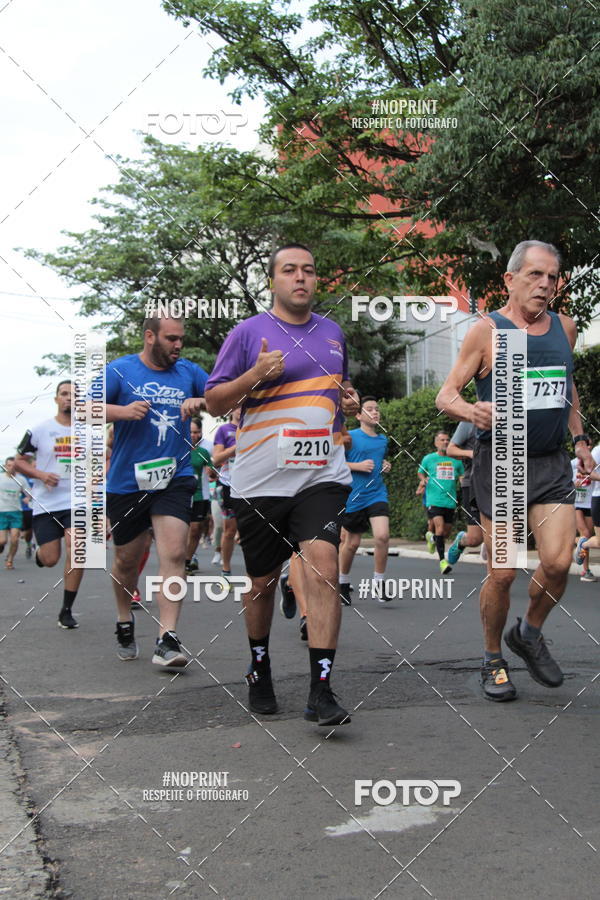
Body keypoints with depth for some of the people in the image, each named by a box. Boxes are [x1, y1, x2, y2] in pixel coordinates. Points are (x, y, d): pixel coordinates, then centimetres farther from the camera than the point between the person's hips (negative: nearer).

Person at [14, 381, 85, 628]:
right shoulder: (40, 430, -1)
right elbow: (19, 461, 4)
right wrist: (41, 475, -12)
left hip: (76, 503, 1)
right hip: (45, 503, -1)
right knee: (50, 559, -3)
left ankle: (67, 610, -1)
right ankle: (40, 551, 37)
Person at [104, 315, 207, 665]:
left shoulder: (188, 371, 8)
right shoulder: (120, 370, -1)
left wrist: (201, 402, -9)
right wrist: (122, 411, -23)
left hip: (174, 478, 1)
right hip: (127, 481, -1)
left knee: (174, 554, -16)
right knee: (127, 559, 13)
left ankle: (167, 640, -15)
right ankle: (125, 621, 39)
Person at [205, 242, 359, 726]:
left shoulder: (333, 332, 15)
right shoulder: (249, 332, 1)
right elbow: (215, 402, 0)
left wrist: (349, 401, 7)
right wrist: (255, 375, -17)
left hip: (323, 475, 2)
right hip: (261, 480, -2)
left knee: (323, 567, -17)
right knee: (263, 581, 9)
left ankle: (321, 691, -15)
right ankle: (259, 667, 35)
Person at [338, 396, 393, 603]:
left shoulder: (383, 440, 12)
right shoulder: (350, 437, -6)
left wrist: (386, 465, 8)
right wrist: (357, 466, -16)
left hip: (377, 495, 3)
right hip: (353, 498, -3)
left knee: (382, 536, -17)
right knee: (352, 543, 7)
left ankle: (379, 583, -2)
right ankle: (343, 582, 29)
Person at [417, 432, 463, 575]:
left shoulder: (456, 460, 11)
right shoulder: (428, 459, 6)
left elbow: (462, 477, 22)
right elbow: (420, 472, 21)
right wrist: (423, 480, -1)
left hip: (450, 501, 3)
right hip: (433, 500, -3)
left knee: (446, 532, 9)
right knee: (439, 527, -19)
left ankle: (433, 538, 44)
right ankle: (442, 560, -18)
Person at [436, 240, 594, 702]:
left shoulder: (565, 327, 9)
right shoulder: (487, 331, -6)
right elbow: (446, 395, -5)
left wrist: (580, 439, 19)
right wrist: (472, 412, -26)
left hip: (552, 463, 4)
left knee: (558, 562, -10)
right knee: (503, 573, -1)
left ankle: (529, 634, 20)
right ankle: (493, 661, 21)